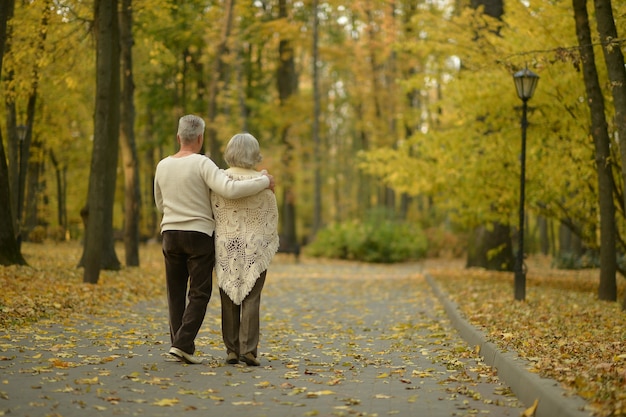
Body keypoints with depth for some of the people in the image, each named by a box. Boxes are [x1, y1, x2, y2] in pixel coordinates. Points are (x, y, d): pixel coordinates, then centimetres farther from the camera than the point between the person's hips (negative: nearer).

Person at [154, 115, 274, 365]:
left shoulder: (162, 166, 6)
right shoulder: (202, 164, -12)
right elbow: (231, 190, -25)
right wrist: (264, 181, -12)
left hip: (170, 234, 5)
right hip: (199, 235, -5)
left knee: (176, 293, 11)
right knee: (199, 294, 0)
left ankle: (179, 344, 10)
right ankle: (183, 343, -11)